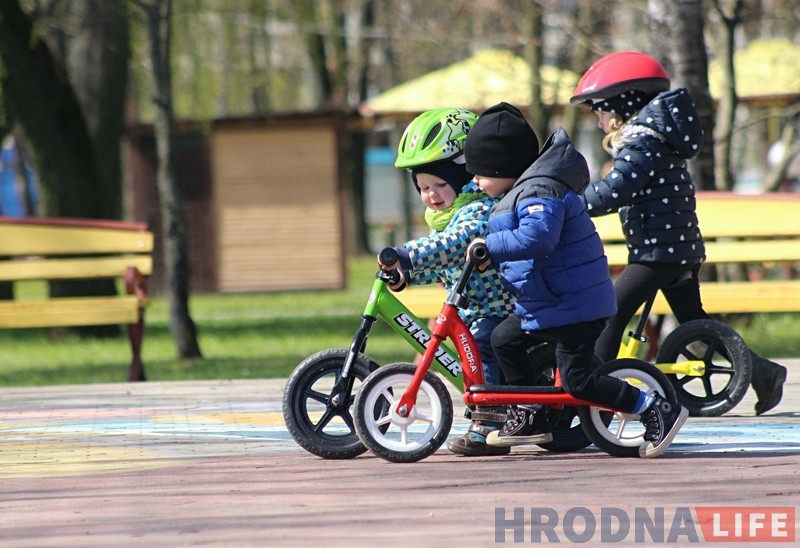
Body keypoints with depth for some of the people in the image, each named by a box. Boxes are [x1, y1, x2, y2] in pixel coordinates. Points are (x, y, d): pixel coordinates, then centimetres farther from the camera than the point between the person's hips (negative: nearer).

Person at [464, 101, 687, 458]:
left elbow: (536, 238, -38)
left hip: (574, 305, -11)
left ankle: (659, 410, -9)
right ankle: (531, 419, 25)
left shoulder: (540, 191, -20)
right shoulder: (525, 190, 14)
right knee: (503, 340, 18)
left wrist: (490, 245, -32)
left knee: (578, 380, -12)